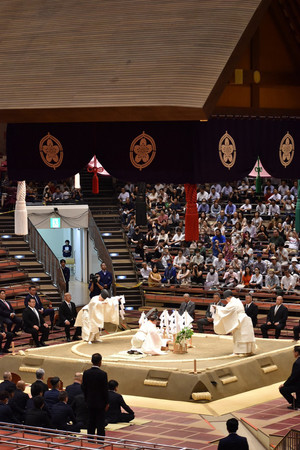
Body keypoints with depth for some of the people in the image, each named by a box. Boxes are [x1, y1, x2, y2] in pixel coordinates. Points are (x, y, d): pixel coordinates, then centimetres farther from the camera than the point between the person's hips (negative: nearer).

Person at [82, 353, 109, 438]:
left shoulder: (86, 373, -3)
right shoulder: (103, 374, -16)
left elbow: (84, 388, 4)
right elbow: (105, 389, -12)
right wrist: (107, 403, -3)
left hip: (90, 402, 4)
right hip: (100, 403, -4)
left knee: (91, 422, 13)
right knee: (100, 424, 1)